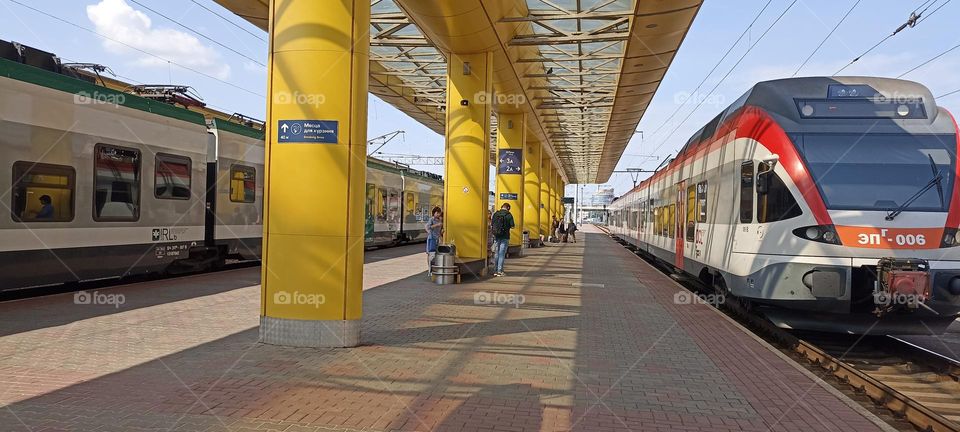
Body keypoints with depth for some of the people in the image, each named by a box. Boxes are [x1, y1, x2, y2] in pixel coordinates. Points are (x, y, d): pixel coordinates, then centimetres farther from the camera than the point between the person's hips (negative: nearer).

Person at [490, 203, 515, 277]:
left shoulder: (495, 214, 4)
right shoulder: (509, 215, -7)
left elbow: (491, 225, 6)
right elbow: (512, 226, -7)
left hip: (496, 236, 4)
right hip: (505, 237, -4)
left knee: (497, 253, 13)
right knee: (502, 254, 0)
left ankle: (495, 271, 15)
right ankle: (500, 271, -1)